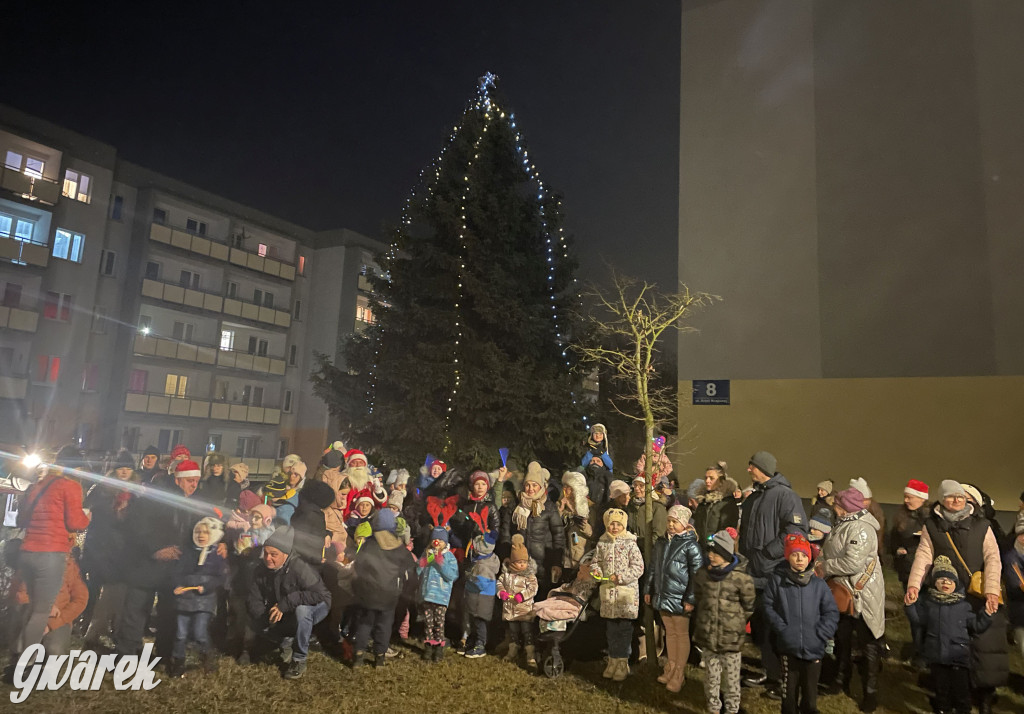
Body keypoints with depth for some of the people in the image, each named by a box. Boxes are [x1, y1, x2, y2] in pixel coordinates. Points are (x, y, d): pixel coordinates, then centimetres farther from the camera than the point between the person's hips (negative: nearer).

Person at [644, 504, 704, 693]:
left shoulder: (690, 545, -11)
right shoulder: (661, 543, 9)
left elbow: (697, 574, -13)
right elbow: (653, 568, 17)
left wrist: (690, 599, -14)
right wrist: (648, 590, 16)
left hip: (679, 598, -6)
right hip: (663, 596, 6)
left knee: (682, 635, 5)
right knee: (669, 633, 17)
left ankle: (679, 674, 14)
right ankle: (670, 669, 28)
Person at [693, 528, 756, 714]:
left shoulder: (741, 577, -14)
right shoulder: (702, 574, 0)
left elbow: (749, 606, -3)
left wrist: (735, 621, 4)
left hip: (731, 638, -4)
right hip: (707, 636, 4)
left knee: (731, 678, 9)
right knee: (711, 676, 15)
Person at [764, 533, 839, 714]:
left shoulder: (818, 584, -4)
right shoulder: (778, 580, -7)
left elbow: (831, 613, -1)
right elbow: (769, 606, -1)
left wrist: (820, 635, -9)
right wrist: (782, 628, -9)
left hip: (814, 649, 1)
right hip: (789, 648, -1)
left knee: (810, 692, 14)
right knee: (789, 688, 12)